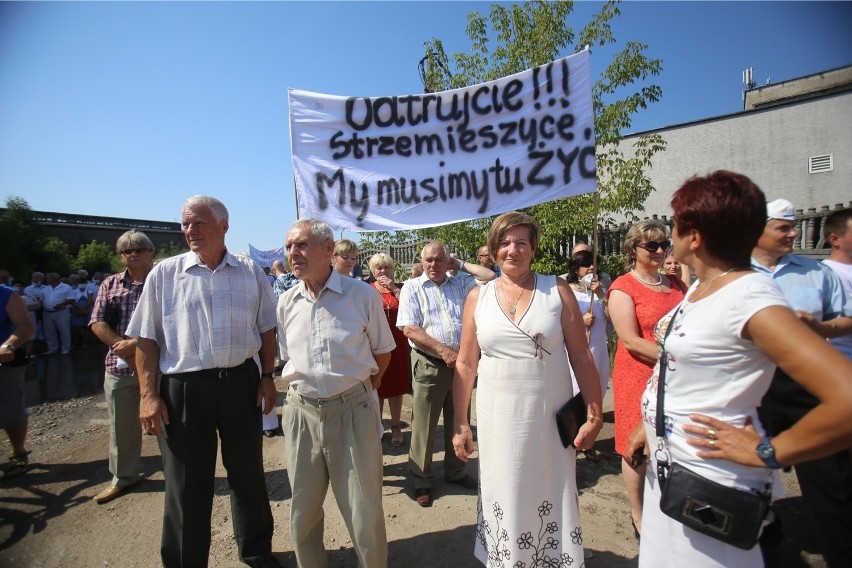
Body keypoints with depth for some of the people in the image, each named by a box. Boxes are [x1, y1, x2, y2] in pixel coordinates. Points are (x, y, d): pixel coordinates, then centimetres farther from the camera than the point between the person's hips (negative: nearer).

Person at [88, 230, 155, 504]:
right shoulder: (110, 284, 9)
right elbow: (98, 323, 2)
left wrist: (135, 344, -17)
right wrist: (123, 347, -11)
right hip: (118, 366, 4)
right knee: (122, 426, 15)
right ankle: (123, 477, 33)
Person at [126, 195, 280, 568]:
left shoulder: (250, 272, 2)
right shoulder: (164, 274, -1)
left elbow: (267, 329, 8)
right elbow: (146, 339, 0)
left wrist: (268, 376, 2)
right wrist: (149, 394, -6)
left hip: (241, 383, 2)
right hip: (183, 388, -1)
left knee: (248, 475, 18)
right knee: (186, 485, 12)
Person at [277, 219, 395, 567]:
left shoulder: (363, 295, -9)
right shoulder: (286, 302, 2)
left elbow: (382, 352, 4)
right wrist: (309, 387, 11)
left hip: (352, 410, -3)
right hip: (302, 411, 4)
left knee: (365, 513, 7)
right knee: (303, 511, 17)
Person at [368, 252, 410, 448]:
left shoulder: (399, 288, 6)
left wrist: (395, 289, -11)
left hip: (397, 344, 1)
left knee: (396, 387, 10)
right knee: (376, 387, 9)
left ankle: (396, 427, 23)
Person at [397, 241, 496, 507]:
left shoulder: (460, 283, 10)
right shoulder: (412, 288, -2)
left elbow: (490, 276, 5)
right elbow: (410, 329, -12)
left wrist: (460, 264, 7)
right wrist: (444, 351, -18)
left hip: (460, 362, 4)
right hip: (429, 364, -4)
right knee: (424, 425, 5)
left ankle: (456, 472, 36)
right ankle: (421, 480, 22)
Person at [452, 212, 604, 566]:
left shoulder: (557, 290, -2)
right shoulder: (478, 298, 1)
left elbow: (582, 358, -1)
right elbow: (465, 365, 4)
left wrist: (594, 415, -3)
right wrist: (460, 423, 3)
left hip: (551, 416, -1)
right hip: (498, 418, 1)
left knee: (550, 498, 13)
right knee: (505, 501, 14)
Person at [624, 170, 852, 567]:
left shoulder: (749, 297, -23)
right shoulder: (702, 287, 4)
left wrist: (767, 452, -20)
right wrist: (650, 423, 12)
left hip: (708, 478, -8)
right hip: (667, 460, 8)